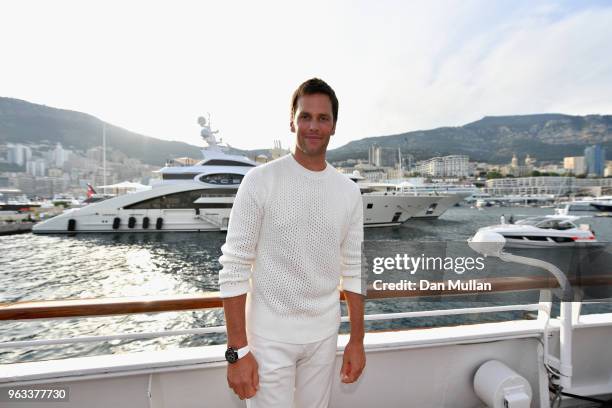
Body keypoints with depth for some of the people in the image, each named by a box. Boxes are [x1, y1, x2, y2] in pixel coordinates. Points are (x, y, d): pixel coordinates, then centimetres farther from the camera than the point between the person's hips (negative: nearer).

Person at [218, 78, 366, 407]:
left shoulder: (349, 192, 0)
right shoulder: (260, 181, -13)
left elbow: (353, 270, 5)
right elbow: (234, 269, -12)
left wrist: (357, 340, 7)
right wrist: (238, 350, -12)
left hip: (324, 335, 4)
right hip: (269, 337, -3)